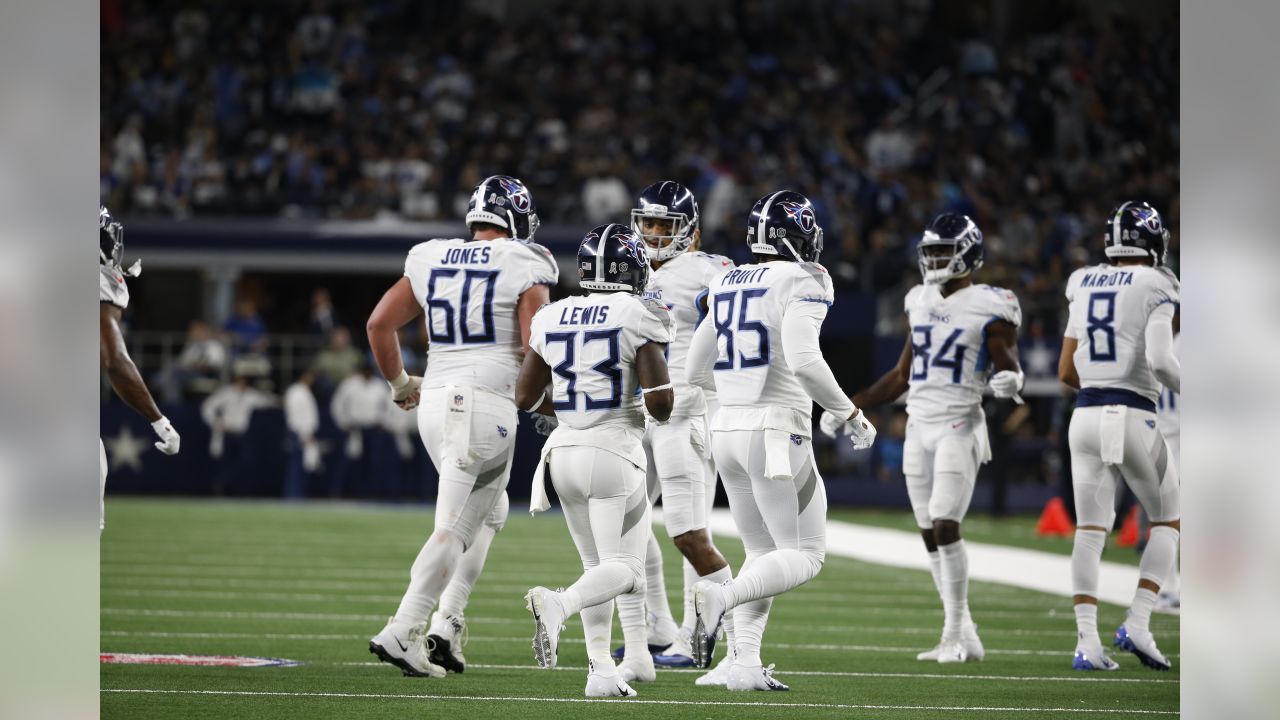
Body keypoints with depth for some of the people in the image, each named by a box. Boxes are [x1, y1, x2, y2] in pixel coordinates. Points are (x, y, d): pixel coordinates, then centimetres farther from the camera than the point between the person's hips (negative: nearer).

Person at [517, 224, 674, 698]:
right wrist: (665, 410, 9)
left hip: (564, 451, 6)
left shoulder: (552, 318, 6)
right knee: (624, 569, -2)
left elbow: (526, 397, 11)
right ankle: (558, 604, -30)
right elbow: (658, 399, -14)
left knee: (598, 566, 17)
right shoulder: (638, 317, -9)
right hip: (614, 453, -6)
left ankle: (600, 670, 6)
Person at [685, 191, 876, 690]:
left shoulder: (727, 286, 13)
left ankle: (745, 663, 2)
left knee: (762, 554, 16)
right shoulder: (800, 283, -8)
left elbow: (696, 372, 18)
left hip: (727, 429, 7)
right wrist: (851, 414, -10)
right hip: (776, 432, -7)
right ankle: (722, 596, -26)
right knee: (804, 556, -1)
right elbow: (805, 362, -22)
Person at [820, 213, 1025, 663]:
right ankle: (963, 638, 10)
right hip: (919, 428, 7)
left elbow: (1009, 368, -4)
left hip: (958, 427, -7)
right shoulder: (921, 302, 13)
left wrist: (1010, 382, -28)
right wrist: (851, 407, 20)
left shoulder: (989, 309, -7)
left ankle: (956, 632, -7)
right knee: (930, 534, 4)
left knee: (945, 525, -15)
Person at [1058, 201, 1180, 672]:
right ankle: (1137, 624, -1)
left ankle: (1087, 642, -4)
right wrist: (1189, 391, -1)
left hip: (1086, 417, 5)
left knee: (1090, 530, 5)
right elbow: (1160, 360, -19)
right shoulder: (1155, 288, -6)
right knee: (1168, 522, 12)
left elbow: (1066, 372, 14)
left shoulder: (1084, 285, 11)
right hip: (1134, 417, -5)